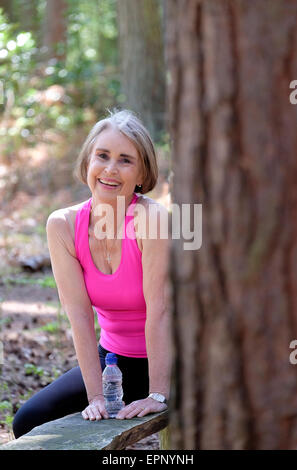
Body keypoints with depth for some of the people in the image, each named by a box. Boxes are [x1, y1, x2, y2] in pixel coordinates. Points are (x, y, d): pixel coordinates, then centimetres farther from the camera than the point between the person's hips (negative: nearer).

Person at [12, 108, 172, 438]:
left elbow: (159, 310, -25)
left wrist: (158, 395, -26)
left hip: (168, 362, -3)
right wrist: (96, 396, -19)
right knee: (29, 422, -6)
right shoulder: (63, 225, -11)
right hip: (112, 360, 4)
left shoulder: (152, 217, -23)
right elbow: (79, 313, -14)